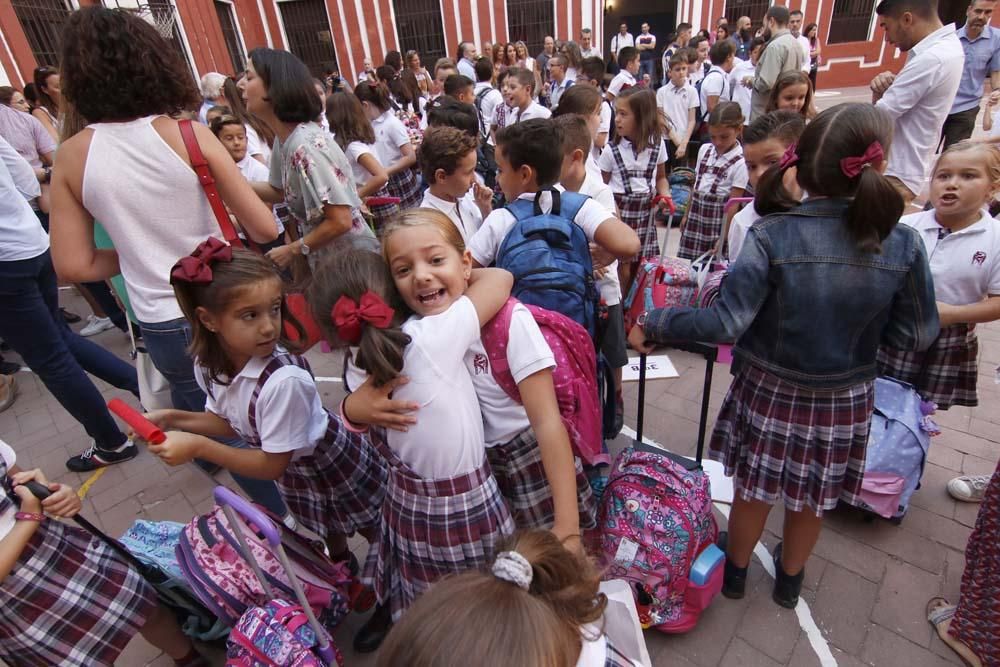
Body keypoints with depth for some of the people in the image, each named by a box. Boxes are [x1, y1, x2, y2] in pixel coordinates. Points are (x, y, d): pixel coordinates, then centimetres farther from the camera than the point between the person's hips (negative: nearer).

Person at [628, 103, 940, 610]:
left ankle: (735, 570, 46)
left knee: (754, 488, 20)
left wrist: (652, 324, -16)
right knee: (812, 499, 25)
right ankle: (789, 578, 51)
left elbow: (726, 323, -26)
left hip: (769, 390, -2)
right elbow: (916, 336, -5)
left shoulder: (772, 236, -23)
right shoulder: (904, 245, -14)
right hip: (844, 399, 2)